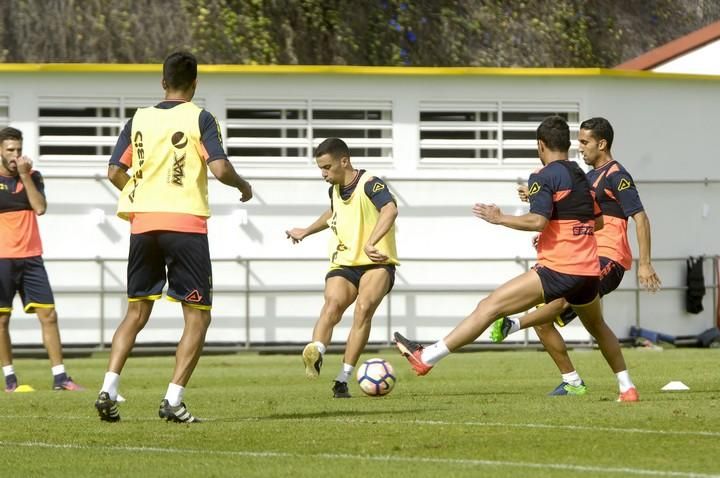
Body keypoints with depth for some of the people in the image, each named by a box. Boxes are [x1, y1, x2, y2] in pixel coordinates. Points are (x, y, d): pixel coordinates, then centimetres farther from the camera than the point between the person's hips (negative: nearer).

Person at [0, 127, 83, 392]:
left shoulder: (33, 177, 8)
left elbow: (40, 208, -6)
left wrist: (25, 176, -10)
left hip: (31, 258, 2)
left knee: (48, 315, -3)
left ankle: (60, 377, -2)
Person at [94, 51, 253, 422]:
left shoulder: (139, 119, 9)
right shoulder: (199, 119, -3)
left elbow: (115, 172, 5)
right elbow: (220, 169, -13)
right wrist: (243, 186, 7)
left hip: (143, 224, 4)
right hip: (186, 224, -4)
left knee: (137, 312, 15)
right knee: (197, 316, 4)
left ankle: (109, 389, -1)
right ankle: (173, 399, -8)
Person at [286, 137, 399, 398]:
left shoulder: (370, 184, -14)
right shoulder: (335, 190, 10)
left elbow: (390, 209, -36)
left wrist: (371, 243, -50)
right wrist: (306, 231, 47)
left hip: (376, 263, -5)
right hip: (343, 264, 5)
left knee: (364, 308, -29)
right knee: (333, 303, -26)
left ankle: (342, 380, -28)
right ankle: (315, 353, -51)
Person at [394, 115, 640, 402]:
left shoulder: (544, 177, -7)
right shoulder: (582, 176, 17)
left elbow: (538, 221, -20)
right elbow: (598, 221, 26)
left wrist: (499, 218, -8)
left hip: (558, 268, -7)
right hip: (588, 269, 7)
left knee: (489, 307, -9)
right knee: (598, 328, 32)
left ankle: (427, 357, -15)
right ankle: (627, 388, 33)